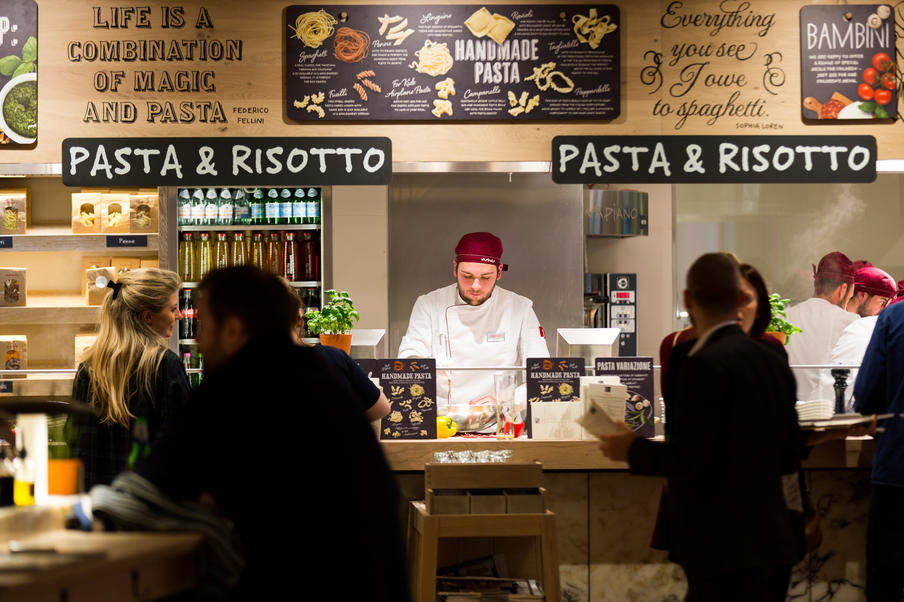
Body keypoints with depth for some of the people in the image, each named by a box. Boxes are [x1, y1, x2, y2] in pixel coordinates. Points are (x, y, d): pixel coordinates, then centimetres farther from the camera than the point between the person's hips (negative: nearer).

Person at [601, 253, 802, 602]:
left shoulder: (703, 366, -16)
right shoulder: (774, 363, 8)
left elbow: (688, 458, -19)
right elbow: (788, 458, 13)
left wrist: (633, 449, -2)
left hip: (727, 549, -8)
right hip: (770, 540, 8)